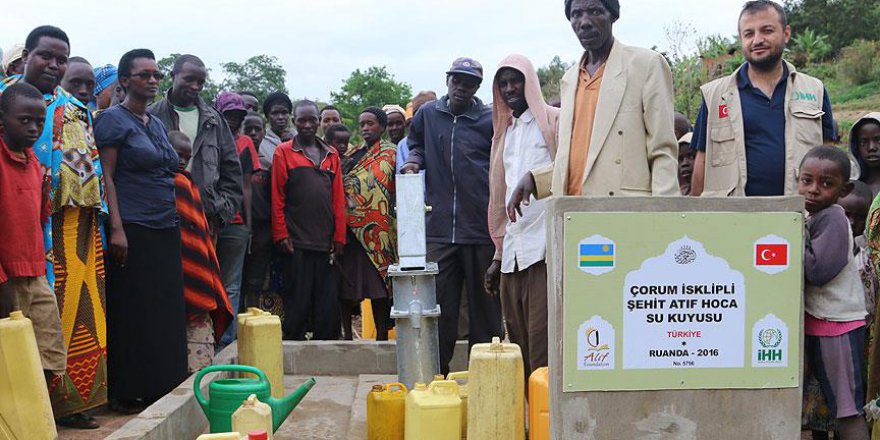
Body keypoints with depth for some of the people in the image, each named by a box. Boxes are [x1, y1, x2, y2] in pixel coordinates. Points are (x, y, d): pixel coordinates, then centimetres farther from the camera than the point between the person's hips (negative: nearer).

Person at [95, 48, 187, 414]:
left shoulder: (158, 124, 18)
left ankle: (162, 387, 17)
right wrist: (116, 228, -18)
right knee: (132, 314, -3)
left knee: (166, 312, 8)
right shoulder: (114, 119, -4)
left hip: (166, 231, 7)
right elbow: (106, 177, -10)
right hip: (133, 231, -7)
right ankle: (126, 393, 7)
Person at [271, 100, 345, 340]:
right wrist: (281, 235, -7)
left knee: (328, 302, 5)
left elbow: (338, 199, 11)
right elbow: (277, 198, 0)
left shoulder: (331, 155, 14)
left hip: (326, 241, 3)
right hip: (297, 241, -3)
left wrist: (339, 236, 4)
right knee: (298, 302, 1)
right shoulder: (284, 152, 4)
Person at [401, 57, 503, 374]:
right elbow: (417, 145, 29)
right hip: (438, 229, 2)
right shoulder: (428, 115, 11)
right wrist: (414, 161, 7)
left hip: (481, 229, -2)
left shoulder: (490, 120, 2)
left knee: (484, 307, 7)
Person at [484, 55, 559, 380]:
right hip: (512, 255, 7)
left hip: (544, 249, -7)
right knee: (518, 345, 8)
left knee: (542, 345, -10)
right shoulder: (504, 133, 22)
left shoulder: (553, 121, 3)